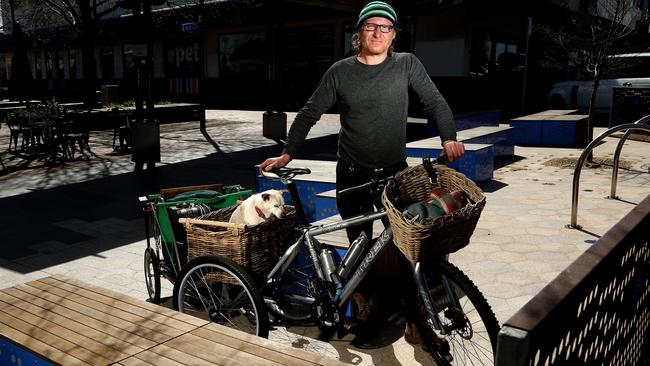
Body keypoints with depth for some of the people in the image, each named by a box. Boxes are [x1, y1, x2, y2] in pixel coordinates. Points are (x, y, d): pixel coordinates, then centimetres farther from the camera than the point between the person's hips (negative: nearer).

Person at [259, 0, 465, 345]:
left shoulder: (407, 64, -1)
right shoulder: (341, 71, -1)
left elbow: (435, 102, 4)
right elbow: (309, 113, 4)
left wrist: (449, 138, -11)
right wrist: (287, 154, 1)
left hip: (394, 172, 0)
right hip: (352, 174, 0)